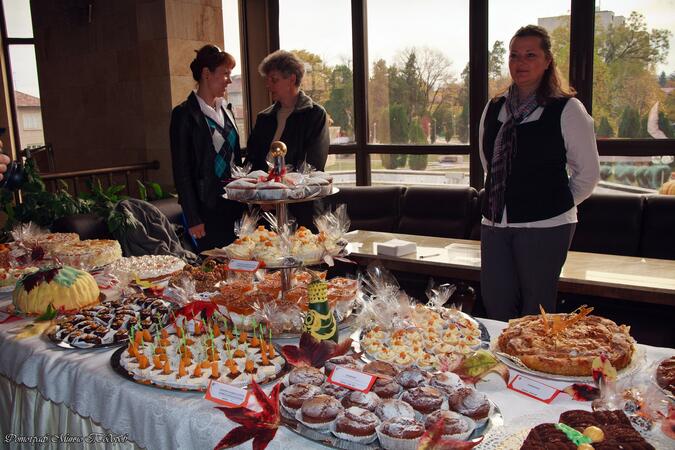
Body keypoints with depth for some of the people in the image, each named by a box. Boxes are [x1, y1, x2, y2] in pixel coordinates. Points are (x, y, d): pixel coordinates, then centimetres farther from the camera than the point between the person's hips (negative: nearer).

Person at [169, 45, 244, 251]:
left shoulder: (225, 108, 11)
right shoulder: (185, 114, -8)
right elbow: (181, 171, -10)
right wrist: (193, 219, -13)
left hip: (233, 204, 6)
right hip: (207, 208, -6)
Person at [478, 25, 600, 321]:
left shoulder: (567, 110, -5)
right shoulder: (494, 108, 10)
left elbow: (588, 173, -1)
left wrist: (556, 206, 5)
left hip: (544, 225, -5)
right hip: (495, 223, 5)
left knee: (536, 312, 3)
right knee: (496, 309, 7)